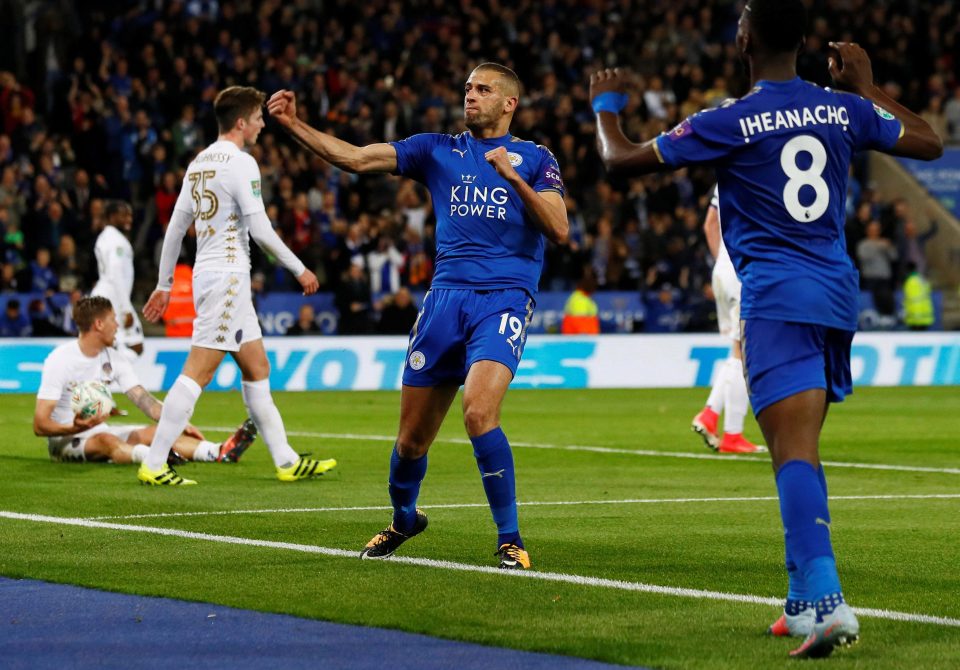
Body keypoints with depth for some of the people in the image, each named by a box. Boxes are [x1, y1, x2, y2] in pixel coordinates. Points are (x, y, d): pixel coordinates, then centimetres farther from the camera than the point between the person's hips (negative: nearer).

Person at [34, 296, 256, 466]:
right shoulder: (60, 360, -15)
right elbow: (40, 425, -19)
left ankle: (219, 452, -39)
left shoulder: (113, 358, 6)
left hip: (101, 432, 6)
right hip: (65, 439, -6)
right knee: (106, 440, -37)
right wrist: (75, 428, -38)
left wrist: (181, 424, -17)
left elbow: (144, 400, -1)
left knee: (153, 432, -17)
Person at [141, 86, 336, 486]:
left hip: (208, 274, 10)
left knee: (257, 368, 12)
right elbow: (260, 230, -15)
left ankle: (286, 461, 15)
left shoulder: (198, 163, 14)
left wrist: (164, 284, 21)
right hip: (227, 276, -10)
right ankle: (153, 464, -12)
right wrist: (300, 270, -6)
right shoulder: (240, 163, -12)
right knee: (197, 373, -10)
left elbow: (175, 226, 16)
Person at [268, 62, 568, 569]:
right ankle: (403, 521, 35)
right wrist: (293, 125, -4)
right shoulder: (438, 150, 14)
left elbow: (558, 230, -3)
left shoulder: (534, 159, 9)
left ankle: (509, 539, -14)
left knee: (478, 411, -26)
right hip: (446, 298, 3)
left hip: (504, 299, -3)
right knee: (412, 437, 5)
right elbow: (353, 157, 6)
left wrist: (514, 177, -14)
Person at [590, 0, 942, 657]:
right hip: (838, 295, 6)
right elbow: (928, 143, 23)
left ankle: (827, 600, -30)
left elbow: (622, 160, 0)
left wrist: (606, 106, 21)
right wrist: (867, 86, 34)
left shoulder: (730, 122, -7)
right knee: (801, 447, 18)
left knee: (794, 450, -15)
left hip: (776, 300, -6)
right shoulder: (844, 109, 7)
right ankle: (806, 602, 20)